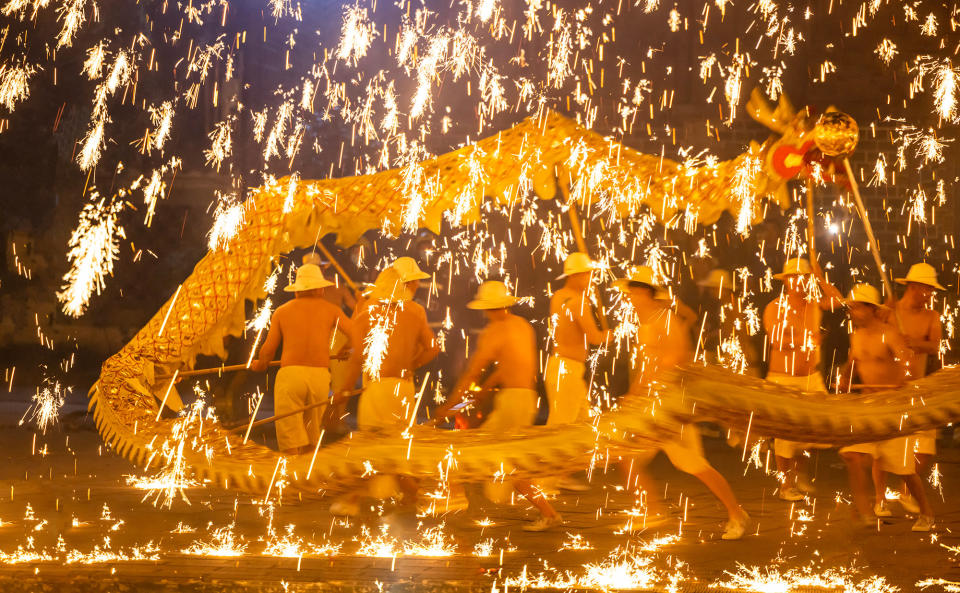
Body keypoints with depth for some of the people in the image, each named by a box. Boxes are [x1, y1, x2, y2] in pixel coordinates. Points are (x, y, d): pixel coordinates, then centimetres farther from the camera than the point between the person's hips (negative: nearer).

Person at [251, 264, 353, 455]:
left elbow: (268, 350, 11)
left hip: (289, 375, -1)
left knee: (290, 440, -3)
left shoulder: (282, 311, 11)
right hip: (319, 376, 1)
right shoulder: (331, 310, 10)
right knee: (310, 438, 18)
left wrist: (260, 365, 32)